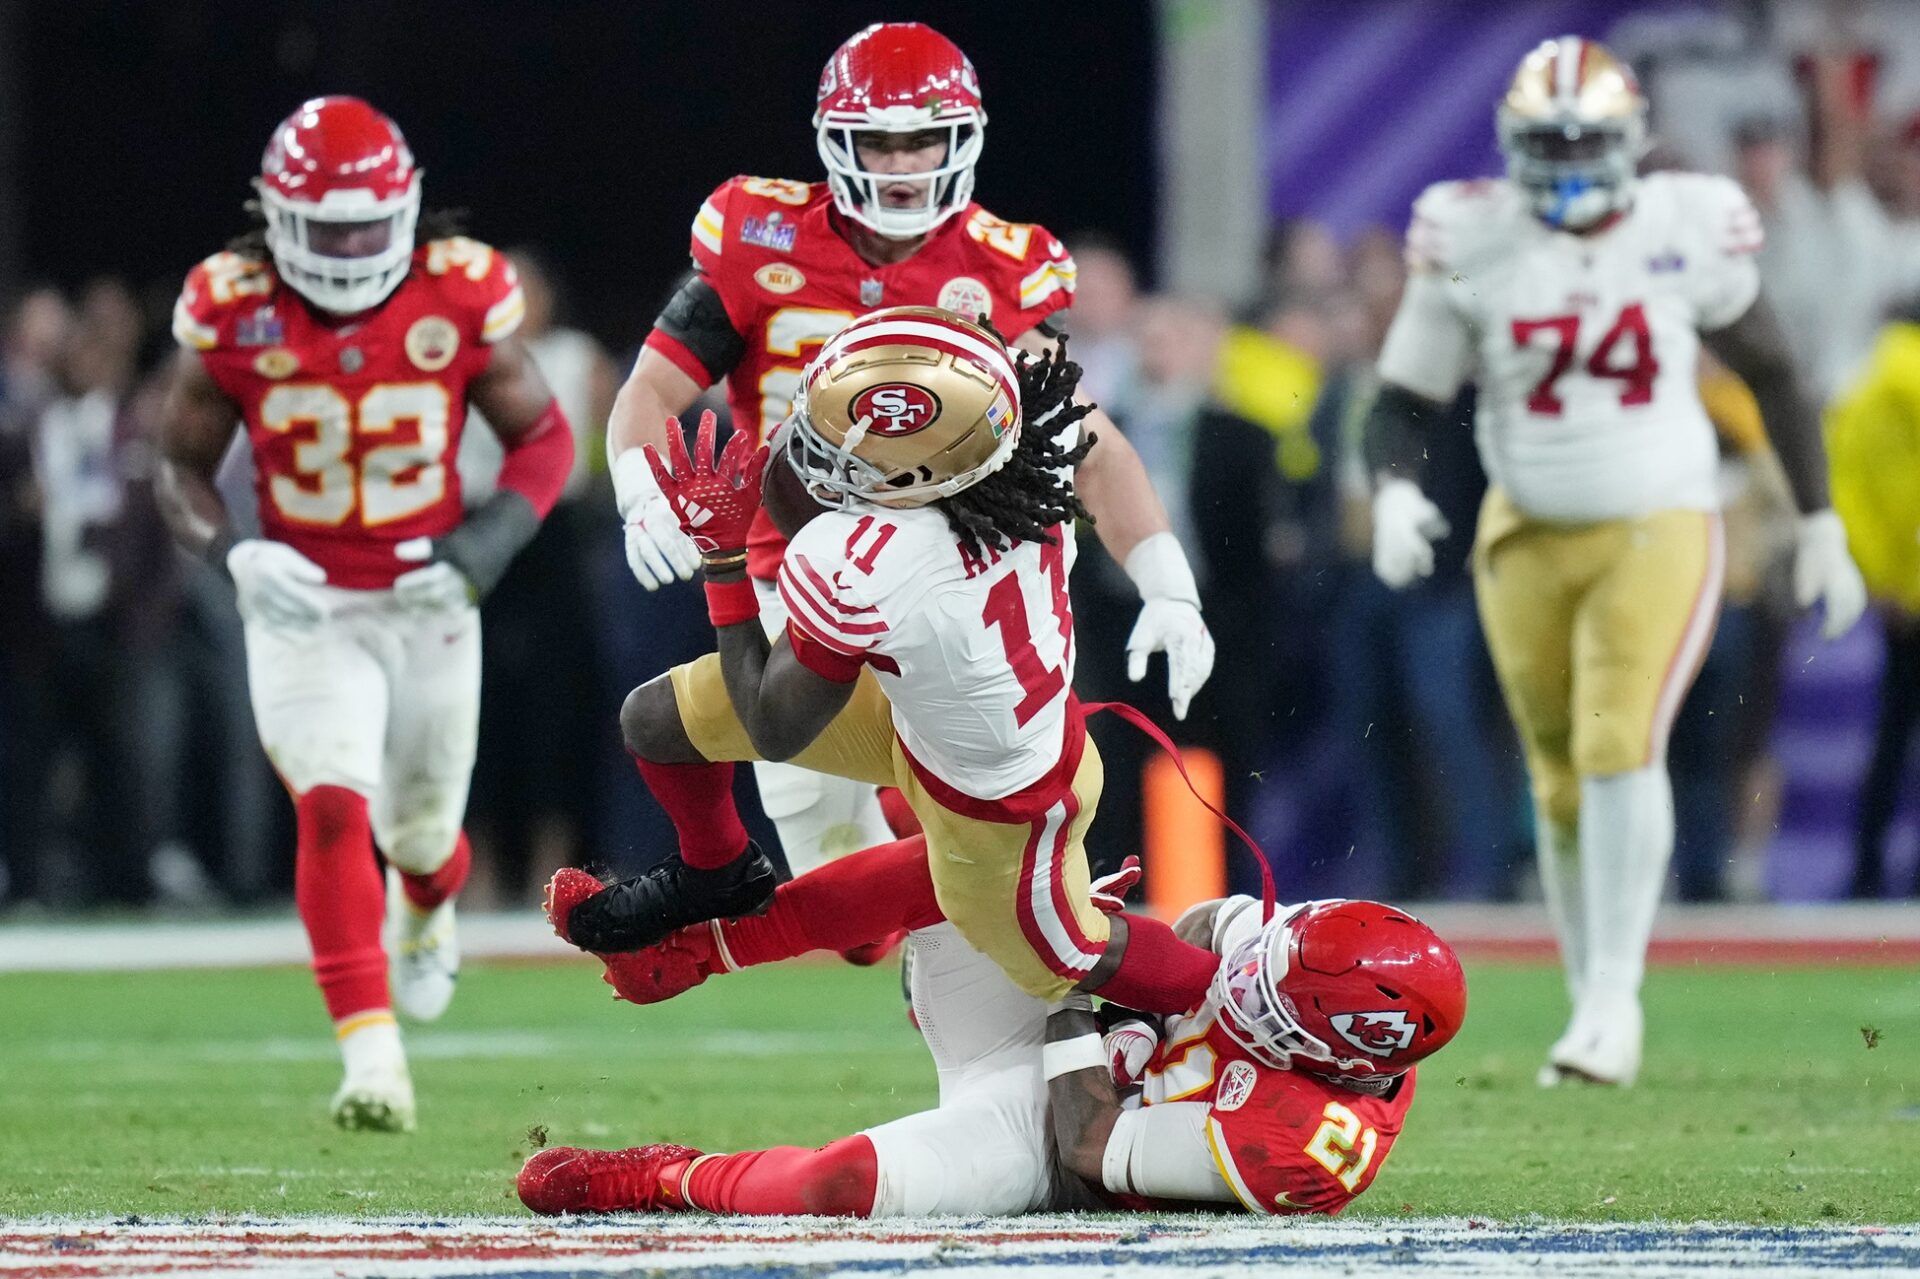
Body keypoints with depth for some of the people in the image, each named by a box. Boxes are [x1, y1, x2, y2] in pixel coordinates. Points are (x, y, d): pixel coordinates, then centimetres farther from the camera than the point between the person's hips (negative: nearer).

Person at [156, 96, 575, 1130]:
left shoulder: (458, 300, -13)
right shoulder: (234, 315, -13)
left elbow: (543, 438, -1)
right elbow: (184, 467, 0)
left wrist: (487, 544, -17)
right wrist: (234, 553, -20)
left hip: (429, 605, 1)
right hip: (302, 608, -1)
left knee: (421, 831, 16)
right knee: (333, 807, -23)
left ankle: (427, 912, 56)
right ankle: (372, 1058, -25)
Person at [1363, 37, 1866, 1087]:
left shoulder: (1687, 232, -7)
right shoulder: (1473, 244, -7)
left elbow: (1771, 375, 8)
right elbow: (1404, 399, 0)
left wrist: (1820, 526, 10)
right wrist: (1394, 493, -21)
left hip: (1658, 529, -2)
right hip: (1530, 537, 2)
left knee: (1620, 746, -19)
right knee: (1562, 782, 7)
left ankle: (1613, 1002, -15)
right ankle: (1592, 1003, 19)